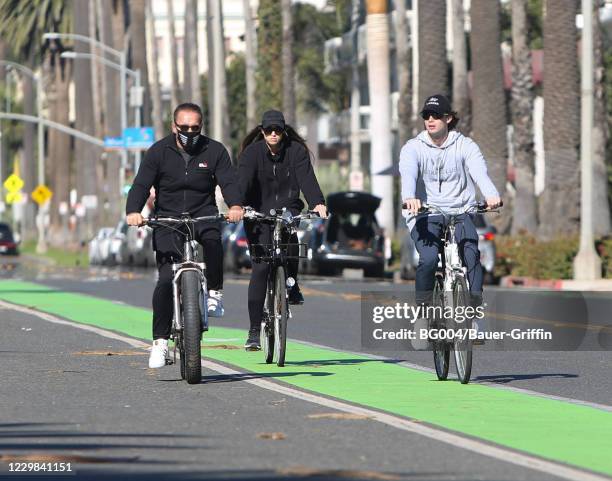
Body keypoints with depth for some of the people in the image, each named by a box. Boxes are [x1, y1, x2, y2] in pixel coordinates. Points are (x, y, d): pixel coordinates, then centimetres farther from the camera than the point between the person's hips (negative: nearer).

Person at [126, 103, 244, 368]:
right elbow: (141, 184, -7)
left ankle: (214, 292, -15)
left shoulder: (214, 151, 1)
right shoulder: (159, 152, 0)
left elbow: (229, 181, -8)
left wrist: (235, 206, -30)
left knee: (213, 238, -36)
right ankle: (160, 341, -5)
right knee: (166, 279, -13)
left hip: (203, 215, 0)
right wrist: (133, 211, -27)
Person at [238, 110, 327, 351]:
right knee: (260, 267, -11)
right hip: (259, 213, -1)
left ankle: (292, 286, -9)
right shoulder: (252, 152, -7)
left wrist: (318, 203, -34)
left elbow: (306, 178, -16)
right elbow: (243, 179, -22)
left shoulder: (296, 151, -3)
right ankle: (254, 330, -7)